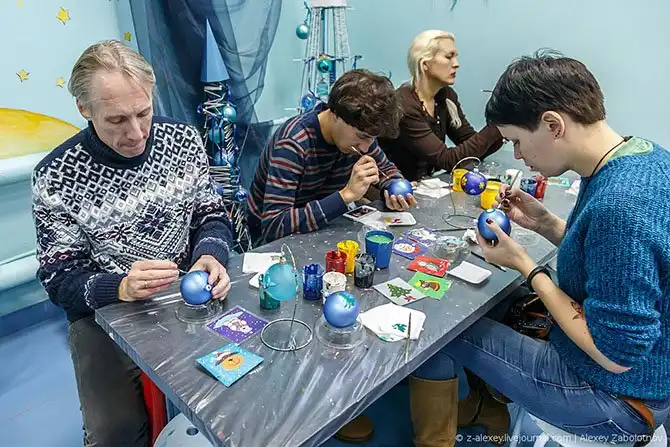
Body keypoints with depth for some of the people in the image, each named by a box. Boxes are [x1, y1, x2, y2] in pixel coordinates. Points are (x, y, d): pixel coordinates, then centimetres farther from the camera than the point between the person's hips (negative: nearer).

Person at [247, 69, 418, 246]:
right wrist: (346, 195, -38)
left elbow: (385, 168, 9)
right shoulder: (293, 144, -28)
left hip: (322, 227, 6)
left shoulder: (359, 128, -9)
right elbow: (273, 227, -35)